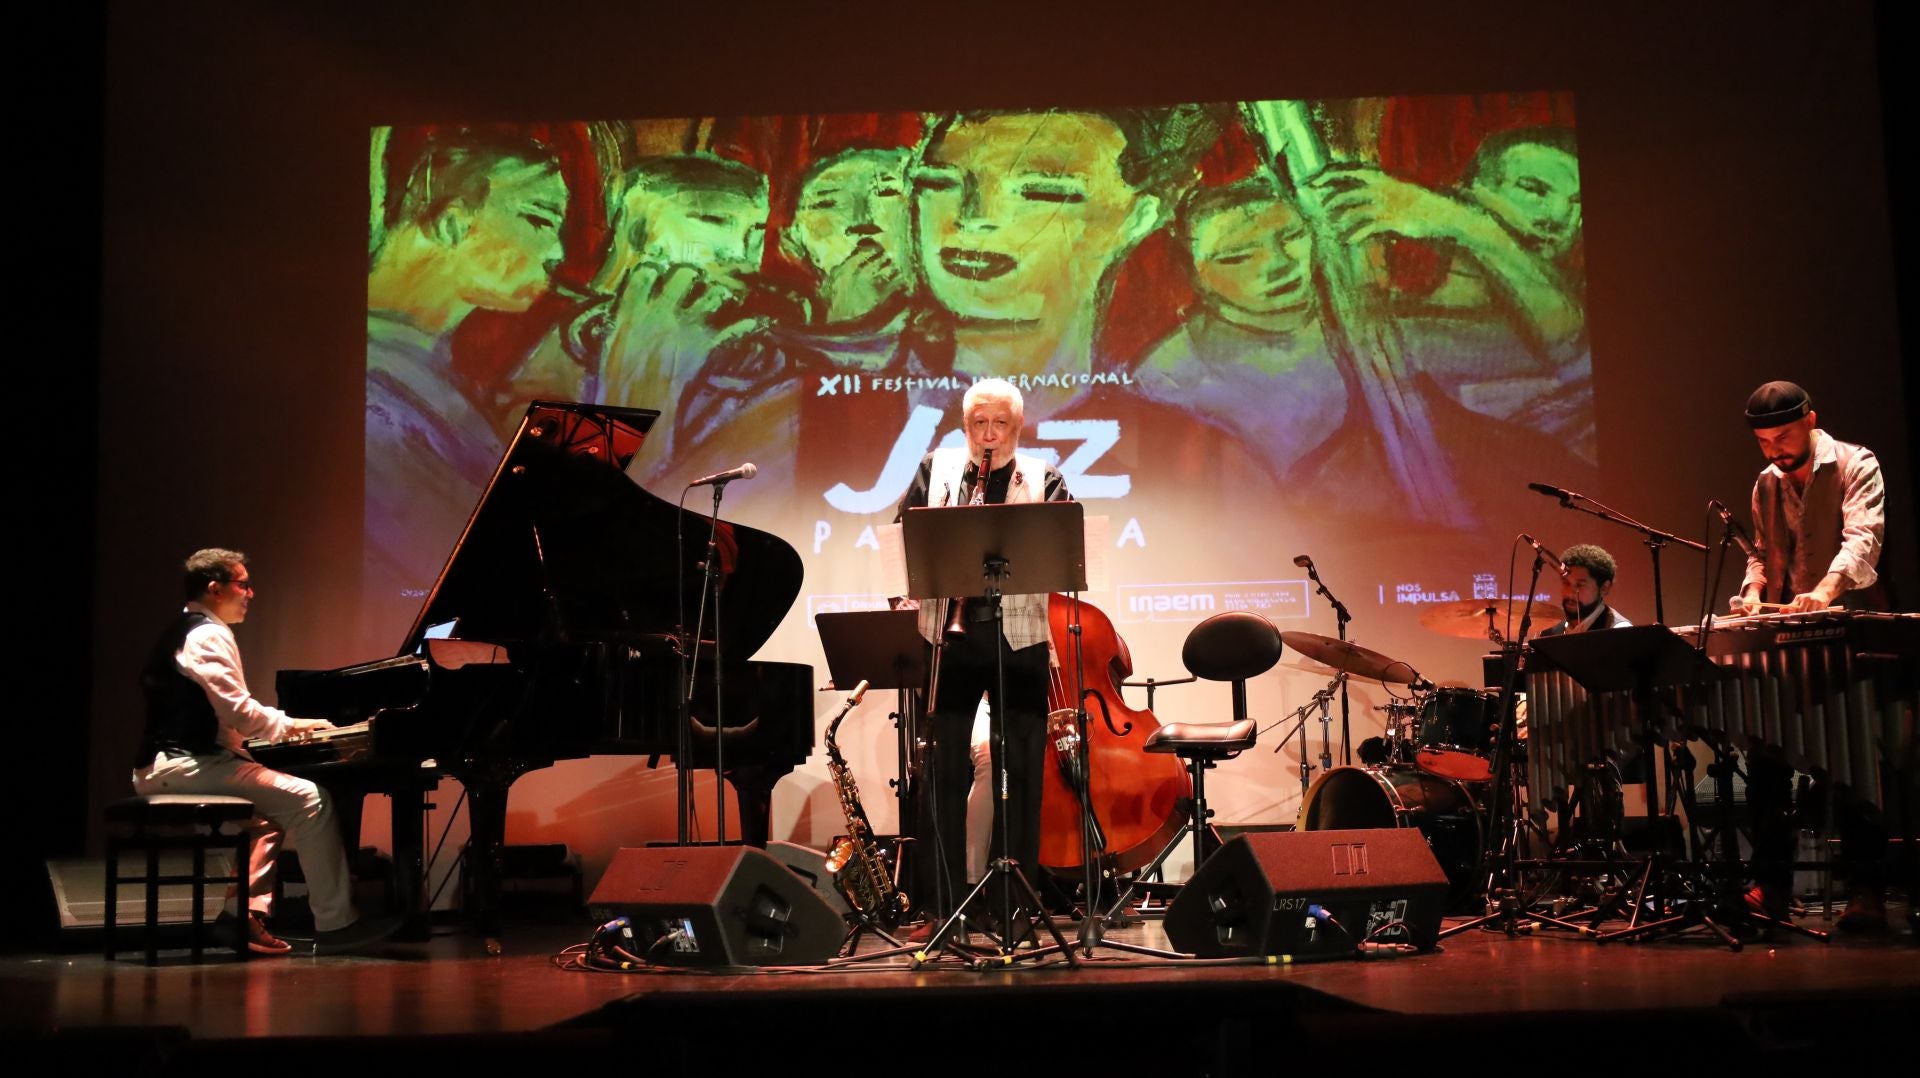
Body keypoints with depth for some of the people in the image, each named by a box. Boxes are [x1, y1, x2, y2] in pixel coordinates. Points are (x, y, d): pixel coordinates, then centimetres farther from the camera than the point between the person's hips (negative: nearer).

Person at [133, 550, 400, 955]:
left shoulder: (184, 631, 22)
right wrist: (290, 725, -4)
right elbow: (239, 713, -19)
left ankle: (245, 912, 13)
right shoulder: (208, 636, -11)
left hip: (167, 765, 11)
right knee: (310, 799, -17)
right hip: (185, 766, -11)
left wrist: (284, 725, 14)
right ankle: (335, 924, -17)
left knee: (273, 808, 26)